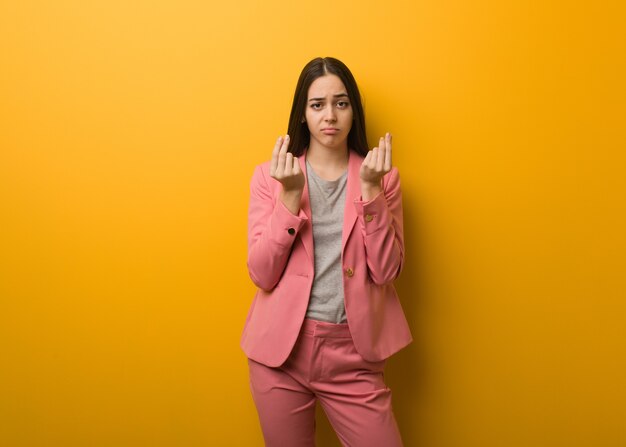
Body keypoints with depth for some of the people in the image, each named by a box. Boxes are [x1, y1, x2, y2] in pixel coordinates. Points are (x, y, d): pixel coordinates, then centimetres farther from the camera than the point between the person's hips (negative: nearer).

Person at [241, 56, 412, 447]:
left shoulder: (381, 177, 1)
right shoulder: (270, 175, -1)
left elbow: (387, 271, -8)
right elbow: (262, 274, -8)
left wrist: (369, 189, -17)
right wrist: (291, 195, -17)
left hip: (352, 353, 0)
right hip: (281, 348, 0)